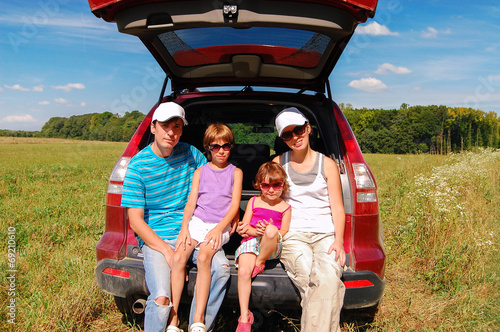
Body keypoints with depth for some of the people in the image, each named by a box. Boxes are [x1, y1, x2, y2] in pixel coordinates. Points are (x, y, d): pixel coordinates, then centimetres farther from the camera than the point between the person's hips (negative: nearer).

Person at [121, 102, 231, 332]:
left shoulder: (189, 153, 7)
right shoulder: (138, 165, -4)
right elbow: (135, 220, -6)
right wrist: (166, 250, -17)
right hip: (156, 238, -3)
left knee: (221, 268, -26)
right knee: (162, 299, -27)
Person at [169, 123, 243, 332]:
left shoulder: (235, 172, 9)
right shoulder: (200, 172, 15)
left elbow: (235, 205, 2)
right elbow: (191, 202, 8)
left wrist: (219, 228, -12)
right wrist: (184, 227, -8)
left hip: (220, 225, -2)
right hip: (196, 221, 3)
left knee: (203, 257, -30)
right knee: (178, 257, -23)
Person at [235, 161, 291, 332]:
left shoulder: (285, 207, 10)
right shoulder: (254, 201, 15)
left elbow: (283, 232, 2)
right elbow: (244, 225, 9)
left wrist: (270, 230, -20)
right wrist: (255, 230, -14)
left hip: (272, 247, -1)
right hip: (251, 241, 2)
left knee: (271, 231, -38)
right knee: (243, 271, -27)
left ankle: (260, 262, -12)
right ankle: (244, 317, -16)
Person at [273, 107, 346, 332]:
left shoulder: (327, 165, 10)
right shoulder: (278, 163, 12)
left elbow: (337, 207, 7)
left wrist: (339, 240, -7)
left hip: (326, 233, 1)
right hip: (293, 235, 0)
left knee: (329, 277, -30)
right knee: (312, 280, -28)